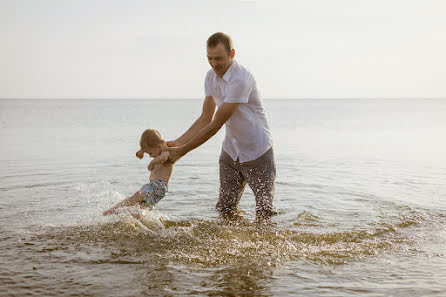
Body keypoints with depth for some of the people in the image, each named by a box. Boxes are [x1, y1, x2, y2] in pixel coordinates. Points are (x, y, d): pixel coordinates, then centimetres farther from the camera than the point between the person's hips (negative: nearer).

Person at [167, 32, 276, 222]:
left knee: (264, 215, 1)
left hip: (257, 151, -7)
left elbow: (215, 125, -26)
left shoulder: (240, 80, -26)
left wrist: (181, 151, -21)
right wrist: (177, 143, -7)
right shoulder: (211, 76, 0)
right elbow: (205, 119, 5)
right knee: (225, 210, 10)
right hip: (231, 151, 7)